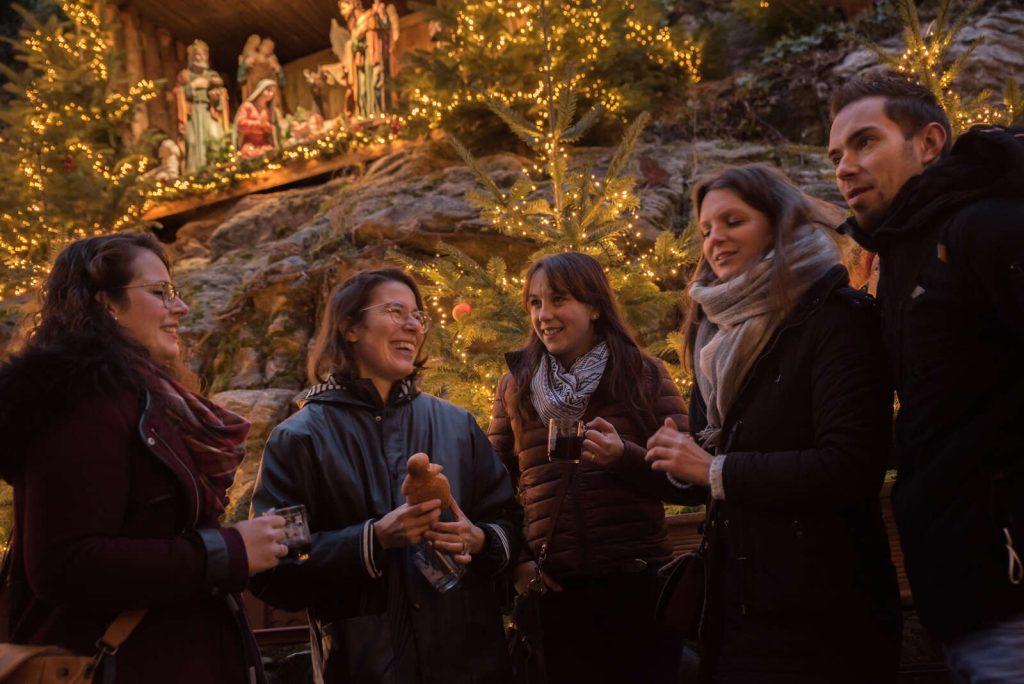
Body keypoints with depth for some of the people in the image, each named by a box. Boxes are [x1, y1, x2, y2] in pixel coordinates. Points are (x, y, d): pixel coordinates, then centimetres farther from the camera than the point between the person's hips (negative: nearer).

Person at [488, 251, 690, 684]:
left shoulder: (645, 376, 2)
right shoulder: (515, 386, 9)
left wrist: (624, 455, -19)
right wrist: (514, 559, 4)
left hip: (637, 585, -1)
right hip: (555, 591, 2)